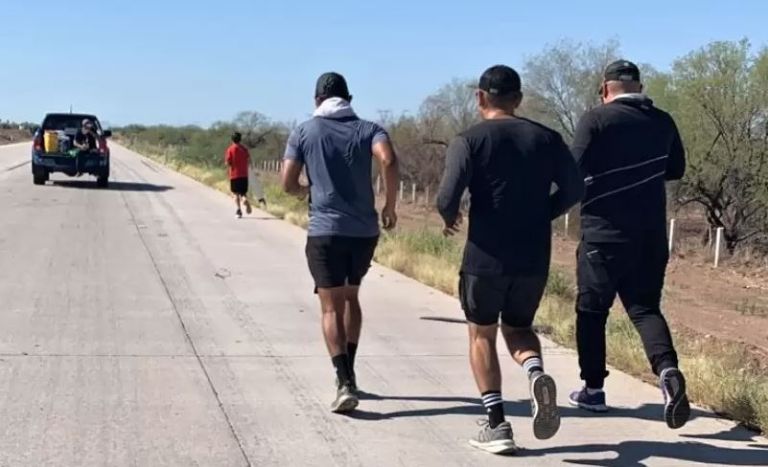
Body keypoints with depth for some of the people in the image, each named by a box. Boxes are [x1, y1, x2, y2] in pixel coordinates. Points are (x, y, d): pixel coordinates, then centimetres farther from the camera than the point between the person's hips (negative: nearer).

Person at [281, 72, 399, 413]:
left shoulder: (304, 132, 4)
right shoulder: (368, 129, 4)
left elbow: (288, 184, -1)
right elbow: (388, 160, -16)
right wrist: (390, 205, -5)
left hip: (325, 231, -2)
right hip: (364, 230, 2)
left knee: (331, 307, -1)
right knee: (350, 297, 22)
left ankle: (345, 383, -15)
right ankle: (347, 371, 26)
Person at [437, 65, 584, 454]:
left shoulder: (469, 140, -6)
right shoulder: (547, 139, 6)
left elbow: (448, 197, -16)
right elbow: (574, 189, 3)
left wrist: (450, 218, 5)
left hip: (486, 257, -3)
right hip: (534, 258, 3)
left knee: (482, 334, 14)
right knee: (518, 327, 21)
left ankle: (497, 424, 7)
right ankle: (536, 373, -11)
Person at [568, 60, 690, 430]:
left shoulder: (597, 119, -9)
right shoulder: (662, 122, 7)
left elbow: (575, 172, -13)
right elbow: (675, 169, 19)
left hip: (604, 232, -4)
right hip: (651, 235, 4)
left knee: (591, 310, 10)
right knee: (644, 308, 10)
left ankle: (593, 389, 16)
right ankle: (667, 370, -15)